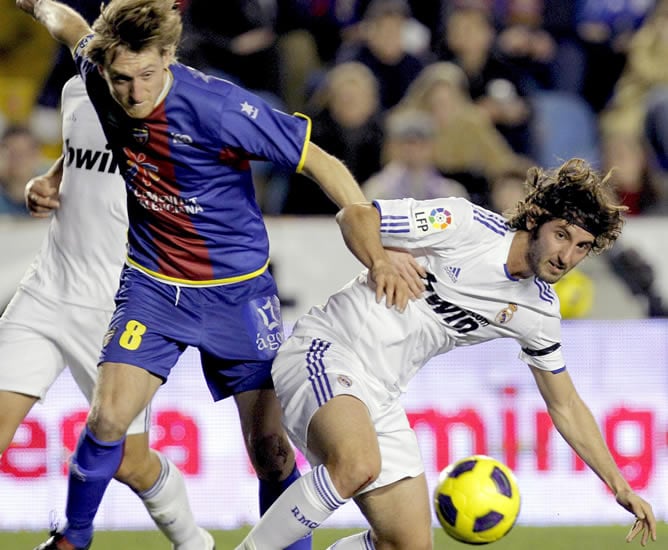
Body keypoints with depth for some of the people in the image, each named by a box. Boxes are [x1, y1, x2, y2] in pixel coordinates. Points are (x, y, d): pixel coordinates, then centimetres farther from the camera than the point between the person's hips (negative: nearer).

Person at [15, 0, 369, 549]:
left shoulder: (218, 108, -26)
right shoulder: (101, 78, -12)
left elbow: (321, 163, -19)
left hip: (237, 291, -3)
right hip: (152, 284, 3)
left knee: (269, 446, -6)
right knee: (108, 417, -13)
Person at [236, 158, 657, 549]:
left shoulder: (539, 312, 6)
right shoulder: (467, 225, -13)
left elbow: (566, 407, 17)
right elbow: (354, 215, -10)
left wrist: (621, 487, 12)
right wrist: (379, 260, -31)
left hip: (381, 397, 7)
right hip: (327, 347, -7)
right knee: (358, 464, -38)